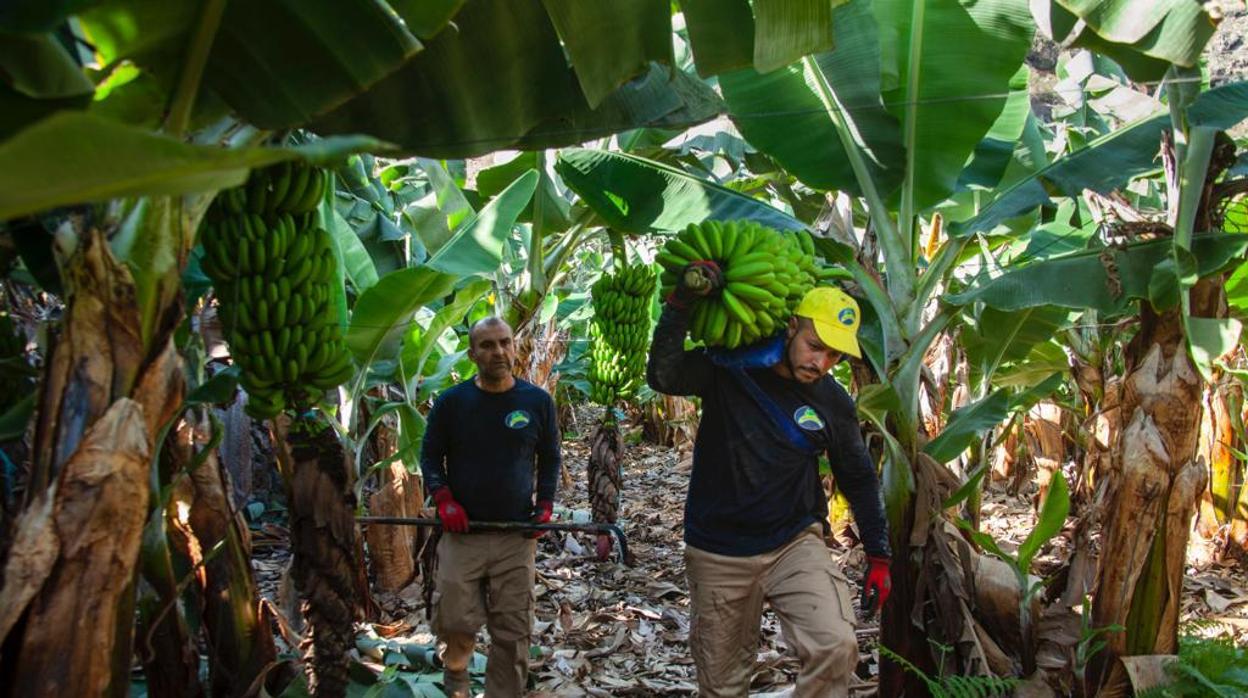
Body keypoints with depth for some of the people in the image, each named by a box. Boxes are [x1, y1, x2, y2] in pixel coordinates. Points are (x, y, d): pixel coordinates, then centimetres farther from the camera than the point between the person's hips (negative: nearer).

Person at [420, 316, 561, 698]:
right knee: (455, 622, 1)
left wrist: (545, 505, 0)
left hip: (517, 535, 1)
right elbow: (430, 455, 7)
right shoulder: (450, 402, 0)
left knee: (513, 632, 1)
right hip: (462, 532, 0)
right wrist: (443, 500, -8)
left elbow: (550, 458, 12)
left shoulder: (537, 401, 2)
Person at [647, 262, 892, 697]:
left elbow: (858, 479, 9)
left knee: (836, 646, -24)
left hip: (795, 544, 1)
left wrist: (878, 556, 8)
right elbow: (663, 377, -25)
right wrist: (680, 304, -34)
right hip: (717, 554, -1)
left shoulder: (834, 402, -2)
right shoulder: (728, 369, -9)